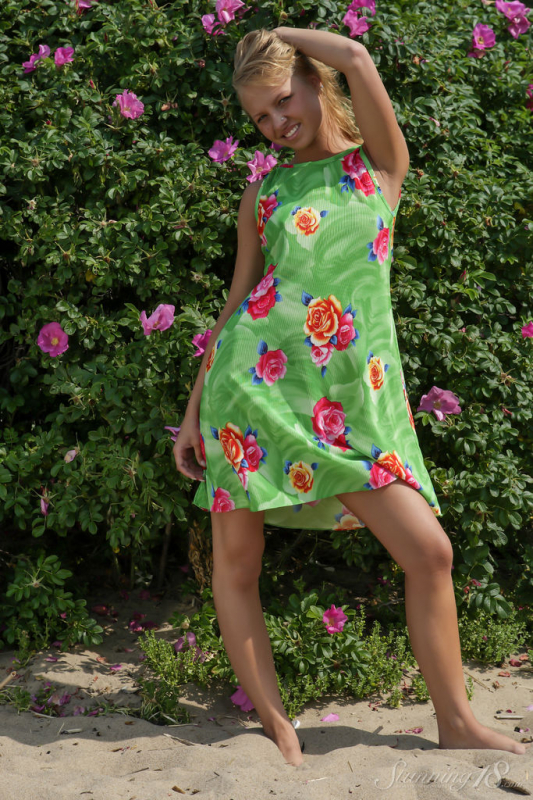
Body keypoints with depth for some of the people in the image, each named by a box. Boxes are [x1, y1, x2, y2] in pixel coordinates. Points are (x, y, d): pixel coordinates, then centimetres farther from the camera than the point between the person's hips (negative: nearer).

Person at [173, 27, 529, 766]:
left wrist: (280, 34, 10)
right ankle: (276, 729, 12)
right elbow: (239, 298, 14)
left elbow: (358, 60, -7)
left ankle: (456, 723, 9)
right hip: (252, 378, 2)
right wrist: (194, 407, 11)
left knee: (429, 549, -7)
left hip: (354, 393, -1)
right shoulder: (264, 192, 13)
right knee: (235, 559, 0)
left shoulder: (381, 163, 8)